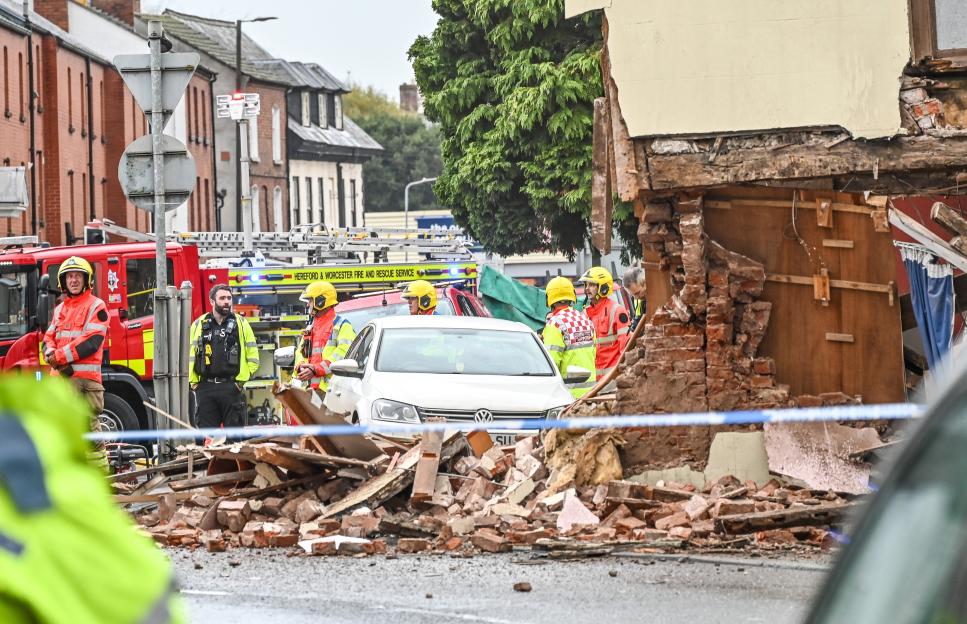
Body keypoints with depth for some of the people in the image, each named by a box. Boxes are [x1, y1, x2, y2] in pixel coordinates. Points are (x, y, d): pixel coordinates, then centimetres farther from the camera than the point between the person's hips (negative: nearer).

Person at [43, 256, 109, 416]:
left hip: (86, 377, -7)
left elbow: (92, 341, -12)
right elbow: (48, 338, 16)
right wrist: (52, 356, -8)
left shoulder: (96, 306, -1)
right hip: (60, 376, 7)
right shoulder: (60, 309, 21)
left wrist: (60, 356, -13)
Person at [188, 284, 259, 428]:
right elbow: (189, 355, 11)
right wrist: (193, 382, 2)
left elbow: (253, 357, 6)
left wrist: (241, 379, -4)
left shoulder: (240, 323, 7)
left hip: (231, 388, -2)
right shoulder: (199, 324, 11)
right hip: (205, 388, 2)